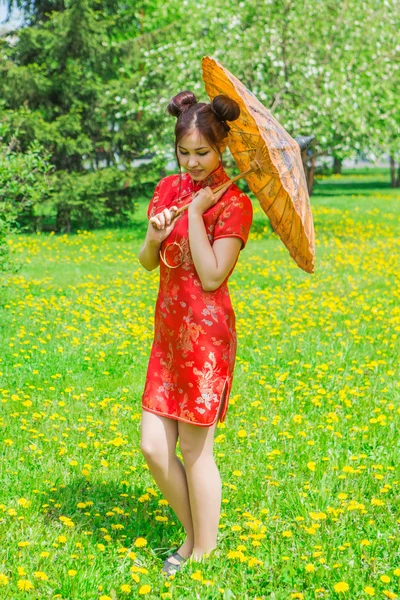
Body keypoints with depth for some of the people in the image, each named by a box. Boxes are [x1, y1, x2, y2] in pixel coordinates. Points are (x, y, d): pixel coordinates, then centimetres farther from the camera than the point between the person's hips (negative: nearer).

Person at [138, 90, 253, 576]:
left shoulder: (233, 204, -10)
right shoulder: (169, 189, 9)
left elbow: (212, 276, -18)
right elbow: (147, 262, 10)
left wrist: (195, 212, -17)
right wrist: (154, 235, -11)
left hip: (206, 335, -6)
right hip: (169, 333, 7)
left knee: (195, 450, 2)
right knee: (153, 448, 6)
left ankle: (205, 553, 20)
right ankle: (194, 537, 26)